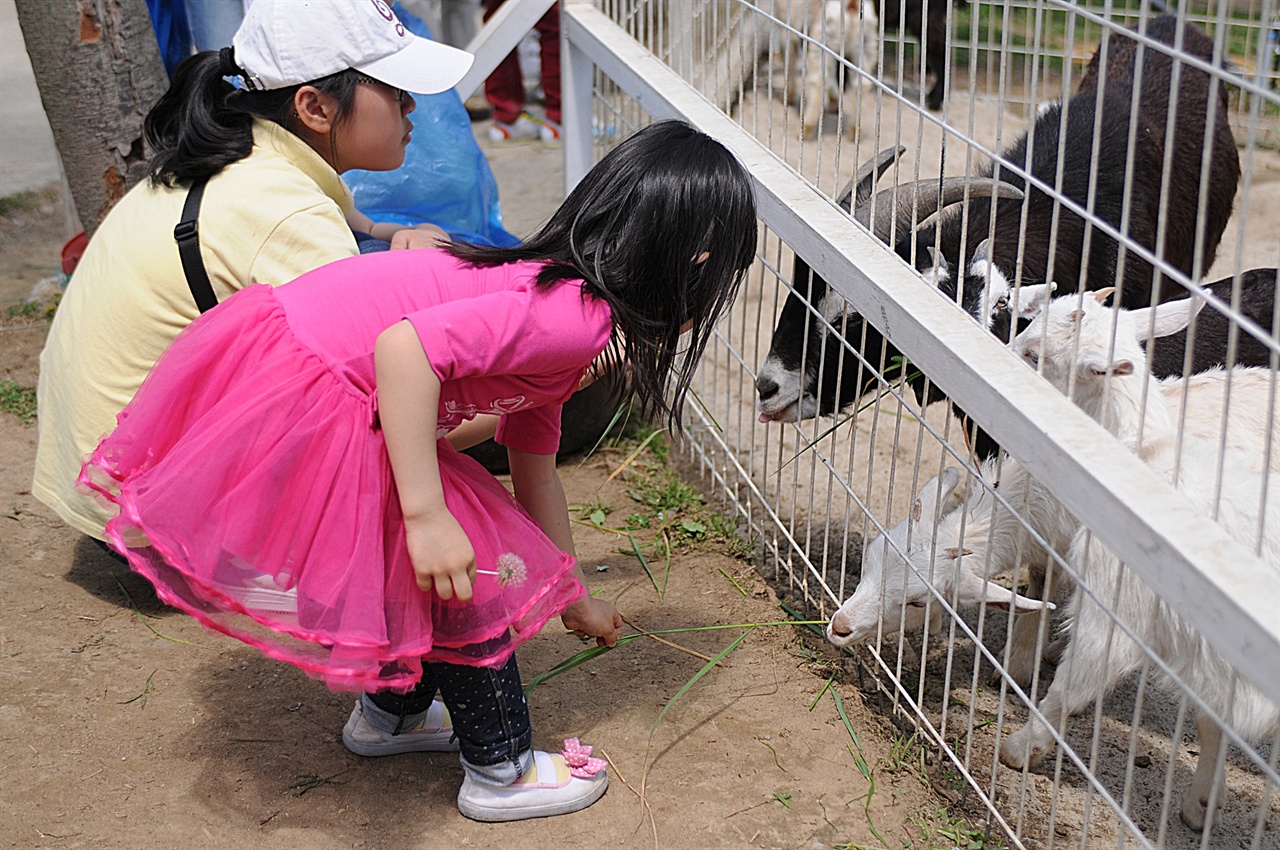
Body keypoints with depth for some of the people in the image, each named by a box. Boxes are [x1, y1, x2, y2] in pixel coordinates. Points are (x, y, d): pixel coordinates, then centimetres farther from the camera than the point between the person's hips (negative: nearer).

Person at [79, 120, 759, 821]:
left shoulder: (560, 302, 13)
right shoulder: (574, 317, -19)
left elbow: (534, 474, 24)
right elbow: (405, 347, -32)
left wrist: (575, 600, 34)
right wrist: (428, 517, -26)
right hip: (304, 401, -10)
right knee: (472, 575, 2)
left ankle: (390, 714, 45)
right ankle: (501, 773, 22)